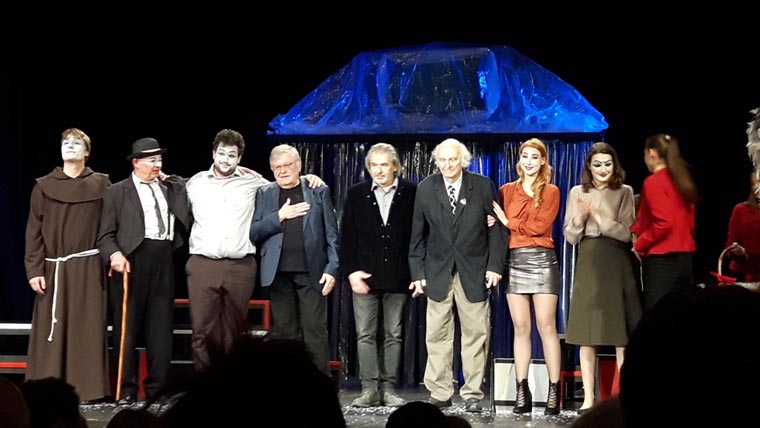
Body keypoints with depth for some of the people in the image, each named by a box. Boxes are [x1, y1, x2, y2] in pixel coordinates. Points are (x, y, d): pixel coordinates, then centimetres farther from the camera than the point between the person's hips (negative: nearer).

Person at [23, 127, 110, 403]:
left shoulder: (101, 184, 6)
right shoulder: (44, 186, 8)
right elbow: (34, 231, 4)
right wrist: (34, 269, -3)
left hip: (88, 267, -1)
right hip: (53, 268, 1)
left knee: (87, 330, -2)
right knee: (50, 331, 0)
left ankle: (87, 390, 3)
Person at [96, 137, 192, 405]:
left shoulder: (169, 189, 16)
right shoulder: (117, 192, 4)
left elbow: (186, 222, 5)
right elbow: (106, 234, -2)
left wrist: (178, 186, 3)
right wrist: (114, 254, -19)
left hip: (163, 262, 3)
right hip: (132, 261, -3)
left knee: (161, 328, 5)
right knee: (127, 328, 1)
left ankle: (156, 389, 12)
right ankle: (126, 389, 8)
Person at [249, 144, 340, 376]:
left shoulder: (319, 191, 8)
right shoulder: (264, 194, 12)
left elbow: (332, 234, 4)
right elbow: (253, 234, 5)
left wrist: (332, 268, -6)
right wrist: (279, 216, -8)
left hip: (312, 272, -2)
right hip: (278, 274, 2)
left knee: (315, 332, -4)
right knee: (285, 333, 5)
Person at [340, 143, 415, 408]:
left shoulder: (411, 194, 2)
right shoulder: (356, 194, 6)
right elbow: (347, 237, 4)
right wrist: (351, 271, -5)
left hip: (398, 277, -1)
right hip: (364, 276, 1)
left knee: (393, 335, 5)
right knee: (365, 335, 0)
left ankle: (388, 389, 10)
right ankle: (369, 389, 4)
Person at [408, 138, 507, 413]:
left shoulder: (483, 186, 1)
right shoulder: (425, 189, 4)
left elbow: (496, 228, 2)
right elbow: (418, 235, 7)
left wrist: (495, 266, -6)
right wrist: (417, 272, 2)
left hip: (474, 272, -1)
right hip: (438, 272, 1)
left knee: (475, 334, 1)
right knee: (437, 337, 2)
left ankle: (472, 394, 9)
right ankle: (440, 393, 9)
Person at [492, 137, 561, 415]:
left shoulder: (550, 192, 7)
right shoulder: (506, 191, 14)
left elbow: (540, 226, -7)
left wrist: (508, 222, -3)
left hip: (542, 260, -2)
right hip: (514, 261, 2)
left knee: (546, 326, -7)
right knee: (520, 327, 1)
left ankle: (554, 391, -5)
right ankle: (522, 391, 2)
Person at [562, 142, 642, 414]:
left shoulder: (624, 192, 5)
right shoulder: (577, 193, 9)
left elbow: (626, 233, -4)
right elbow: (570, 237, 6)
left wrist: (598, 215, -13)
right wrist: (580, 217, -12)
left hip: (617, 266, -1)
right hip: (588, 266, 1)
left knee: (621, 333, -1)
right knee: (586, 333, 0)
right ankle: (588, 397, 4)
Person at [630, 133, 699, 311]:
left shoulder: (654, 182, -12)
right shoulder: (682, 181, 11)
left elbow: (663, 223, -21)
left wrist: (639, 244, -8)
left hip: (661, 260, -8)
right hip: (684, 258, 8)